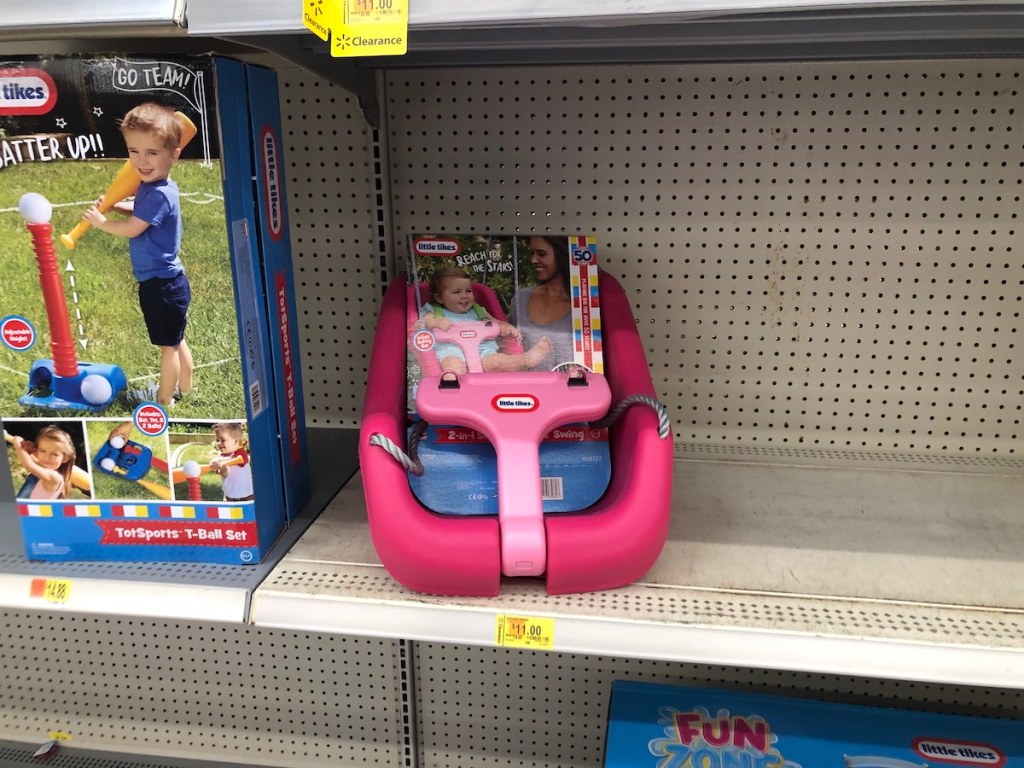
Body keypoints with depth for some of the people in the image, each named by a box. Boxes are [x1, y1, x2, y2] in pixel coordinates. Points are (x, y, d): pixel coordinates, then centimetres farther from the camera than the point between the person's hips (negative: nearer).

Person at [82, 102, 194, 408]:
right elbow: (140, 212, 24)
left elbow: (131, 228, -20)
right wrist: (113, 206, 7)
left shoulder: (159, 194, -25)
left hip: (161, 284, -10)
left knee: (168, 345, 6)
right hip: (167, 280, 10)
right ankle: (184, 388, 36)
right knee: (176, 340, 21)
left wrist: (100, 221, -3)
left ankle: (164, 399, 20)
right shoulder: (152, 187, 5)